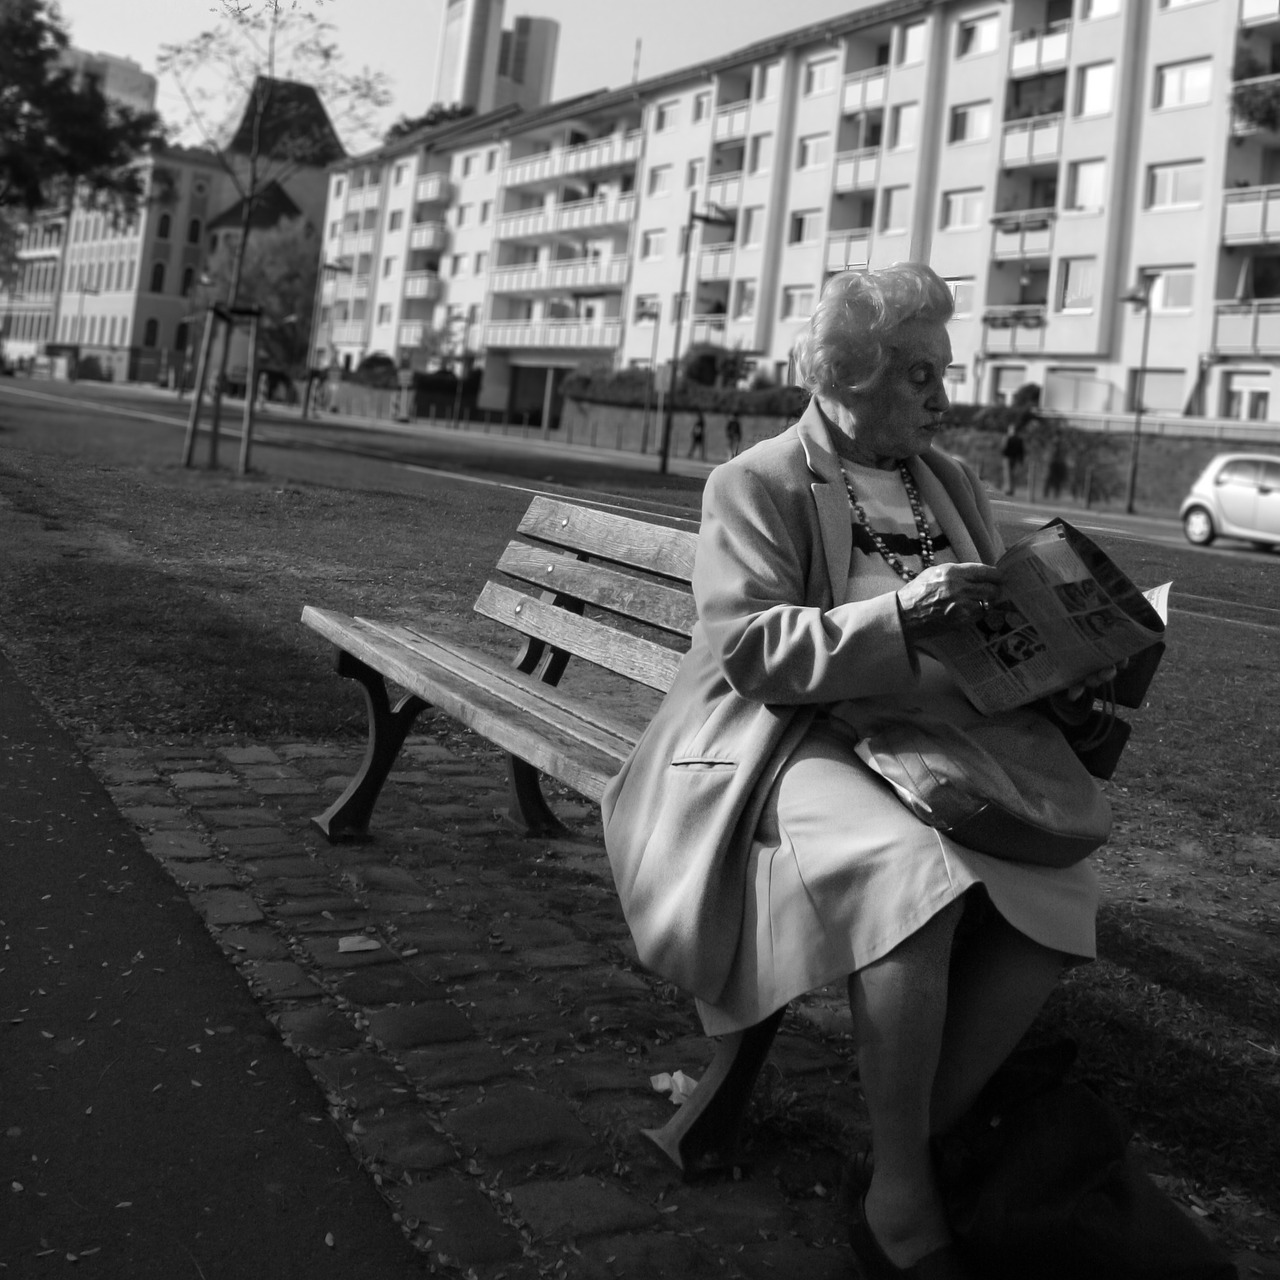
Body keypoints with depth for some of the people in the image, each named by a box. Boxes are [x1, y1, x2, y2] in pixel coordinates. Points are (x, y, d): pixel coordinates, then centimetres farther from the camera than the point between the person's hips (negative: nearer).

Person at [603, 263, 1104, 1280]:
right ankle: (898, 1198, -17)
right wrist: (898, 615, -23)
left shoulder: (951, 482, 20)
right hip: (796, 747, -6)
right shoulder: (757, 484, 1)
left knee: (1063, 897, -21)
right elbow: (752, 651, -10)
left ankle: (928, 1144, -5)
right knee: (916, 879, -35)